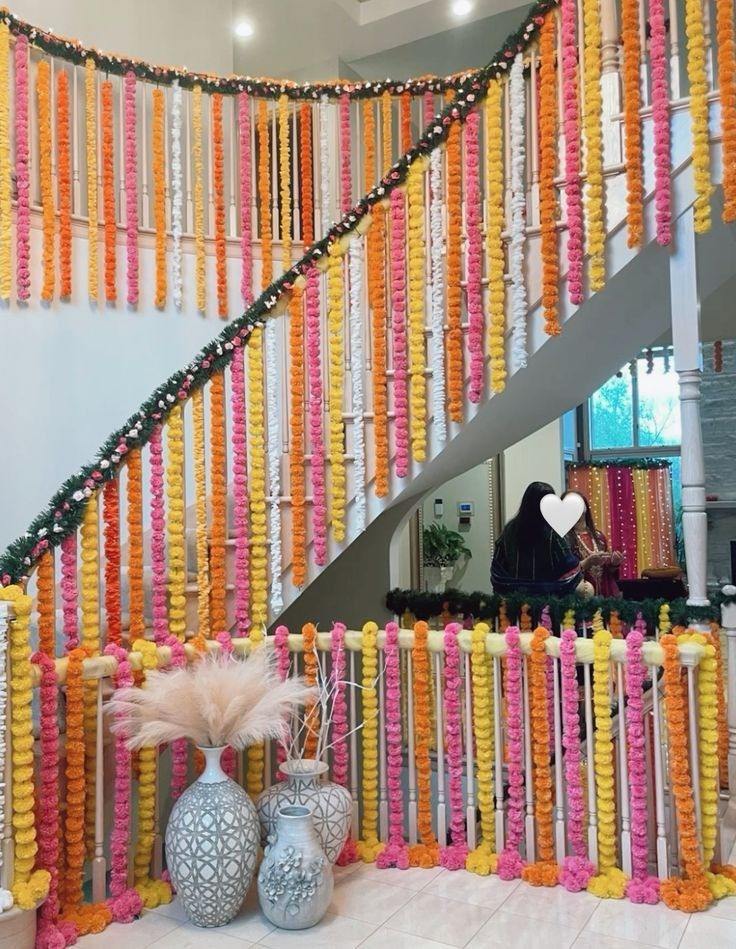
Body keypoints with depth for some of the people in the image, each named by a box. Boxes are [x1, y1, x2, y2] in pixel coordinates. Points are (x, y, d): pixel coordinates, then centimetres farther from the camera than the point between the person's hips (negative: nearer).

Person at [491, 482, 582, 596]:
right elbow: (570, 569, -11)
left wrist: (504, 593, 15)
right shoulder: (552, 534, -15)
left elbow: (497, 568, 5)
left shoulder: (509, 530, -1)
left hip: (516, 596, 5)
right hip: (547, 597, -5)